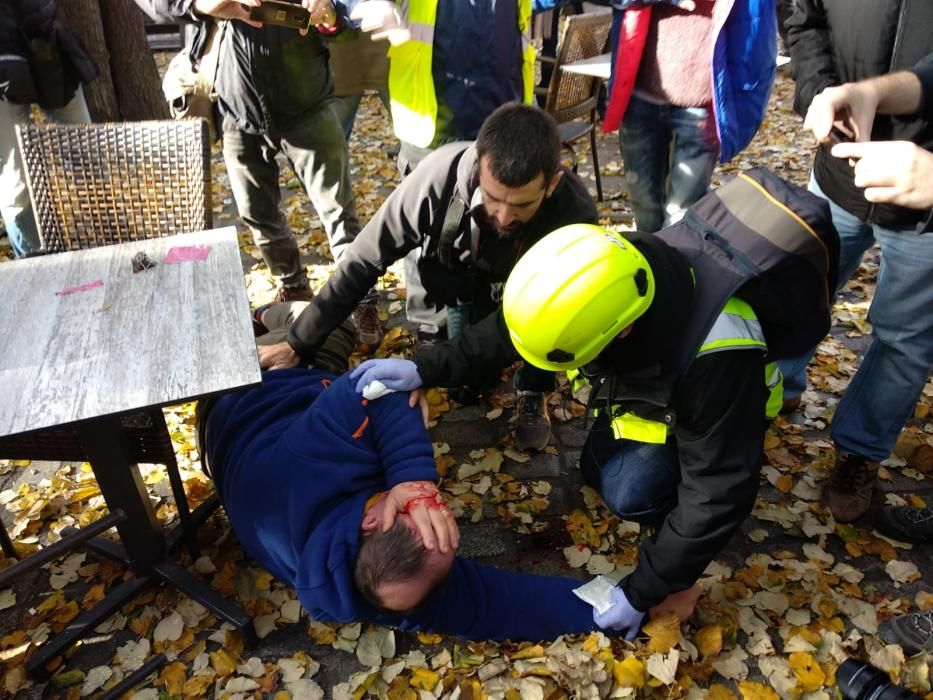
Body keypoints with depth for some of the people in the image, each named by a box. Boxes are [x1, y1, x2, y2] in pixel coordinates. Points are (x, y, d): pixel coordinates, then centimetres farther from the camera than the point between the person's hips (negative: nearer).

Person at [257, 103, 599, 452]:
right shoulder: (442, 173, -37)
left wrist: (425, 369, -47)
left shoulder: (575, 215, -39)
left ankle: (533, 392, -1)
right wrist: (299, 344, -24)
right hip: (467, 289, 2)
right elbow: (364, 259, -26)